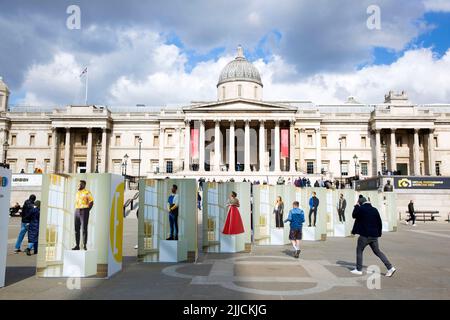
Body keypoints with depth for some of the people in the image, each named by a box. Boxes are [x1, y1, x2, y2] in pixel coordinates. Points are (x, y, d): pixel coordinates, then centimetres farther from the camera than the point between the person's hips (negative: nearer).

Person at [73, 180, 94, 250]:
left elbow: (91, 202, -8)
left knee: (84, 229, -9)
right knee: (76, 229, 5)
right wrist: (76, 211, 11)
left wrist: (87, 211, -13)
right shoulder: (77, 193, 17)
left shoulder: (87, 192, -5)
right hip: (77, 212, 7)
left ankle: (85, 246, -5)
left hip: (84, 211, -7)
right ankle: (77, 245, 11)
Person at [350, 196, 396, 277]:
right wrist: (378, 233, 18)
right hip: (374, 235, 6)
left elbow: (354, 215, 7)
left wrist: (356, 206, 16)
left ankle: (359, 270, 11)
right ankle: (390, 267, 10)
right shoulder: (375, 210, 6)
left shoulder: (361, 209, -11)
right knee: (377, 251, 15)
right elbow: (379, 222, 10)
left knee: (359, 250, 9)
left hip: (365, 235, -6)